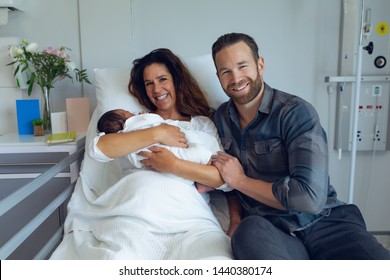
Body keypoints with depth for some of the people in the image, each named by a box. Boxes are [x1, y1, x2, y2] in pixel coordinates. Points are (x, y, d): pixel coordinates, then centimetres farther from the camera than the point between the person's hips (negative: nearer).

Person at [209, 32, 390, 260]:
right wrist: (236, 217, 1)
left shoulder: (296, 112, -10)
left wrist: (240, 180, -11)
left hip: (326, 222, -2)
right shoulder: (221, 117, 7)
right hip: (269, 230, 3)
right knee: (249, 231, -33)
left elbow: (311, 197, -20)